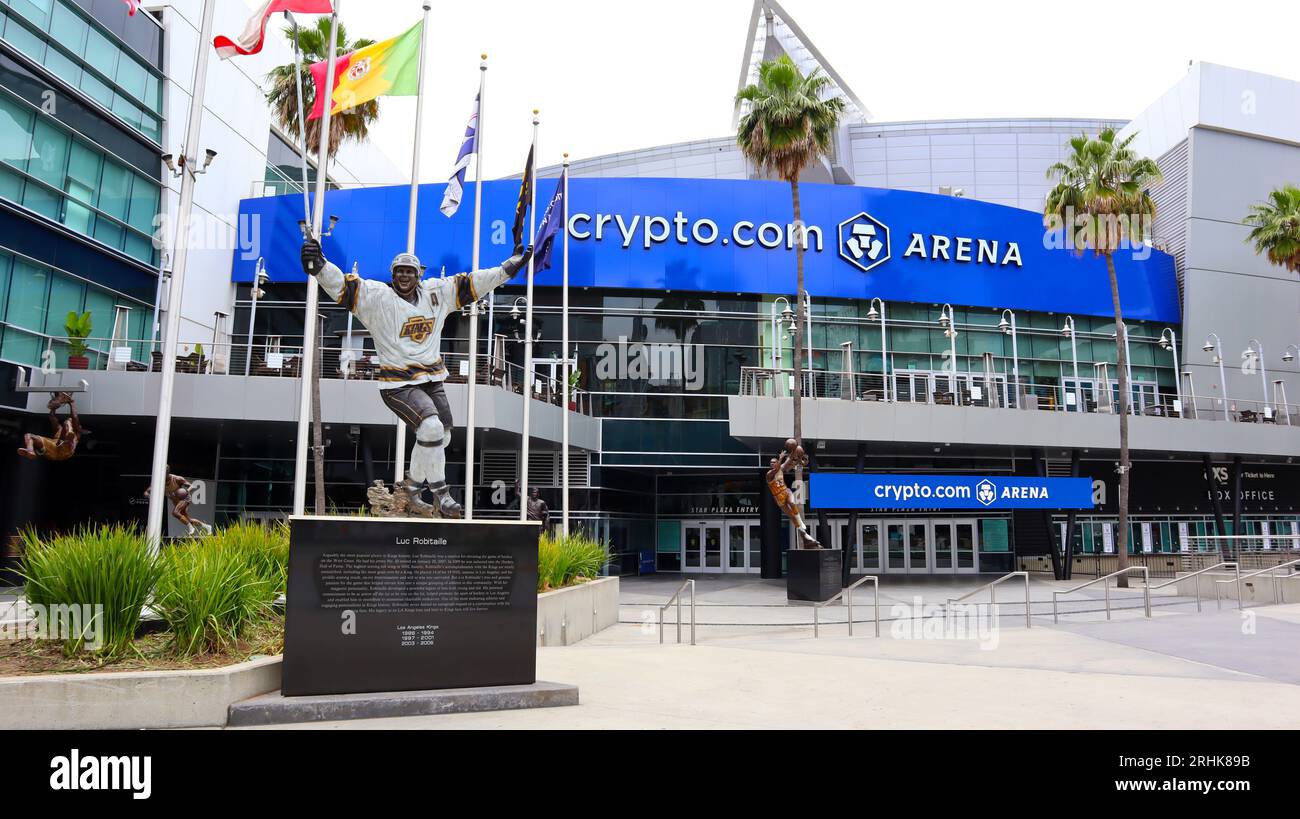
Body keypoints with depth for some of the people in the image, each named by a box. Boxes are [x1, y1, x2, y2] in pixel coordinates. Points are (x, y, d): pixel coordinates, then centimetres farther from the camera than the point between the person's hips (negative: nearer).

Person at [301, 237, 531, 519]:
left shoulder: (436, 293, 7)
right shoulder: (377, 296, -7)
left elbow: (472, 284, 10)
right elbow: (342, 285, -19)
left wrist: (511, 265, 10)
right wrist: (319, 265, -39)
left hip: (433, 380, 6)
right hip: (398, 383, -6)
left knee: (441, 437, 11)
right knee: (432, 428, -24)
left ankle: (412, 486, 33)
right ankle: (440, 495, -10)